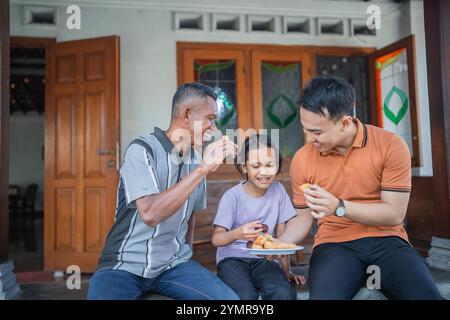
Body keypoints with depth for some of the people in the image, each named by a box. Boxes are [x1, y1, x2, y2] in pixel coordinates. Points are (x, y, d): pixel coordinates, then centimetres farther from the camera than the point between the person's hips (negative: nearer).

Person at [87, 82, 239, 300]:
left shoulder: (196, 160, 6)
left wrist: (185, 256, 13)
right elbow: (150, 214, -27)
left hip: (173, 265, 5)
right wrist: (202, 169, -26)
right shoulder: (142, 149, -13)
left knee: (230, 298, -15)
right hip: (125, 266, -4)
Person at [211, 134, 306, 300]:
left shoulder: (278, 190, 1)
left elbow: (281, 232, 7)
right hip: (232, 259, -2)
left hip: (263, 259, 3)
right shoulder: (232, 196, -9)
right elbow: (216, 239, -13)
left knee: (285, 293, -28)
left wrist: (286, 270, 6)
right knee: (246, 295, -33)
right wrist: (237, 233, -34)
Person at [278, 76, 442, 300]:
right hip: (334, 245, 0)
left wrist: (339, 207, -22)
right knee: (323, 295, -32)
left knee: (425, 294, -27)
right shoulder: (302, 160, -1)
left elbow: (395, 215, -8)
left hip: (386, 240, 0)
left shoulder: (390, 146, -7)